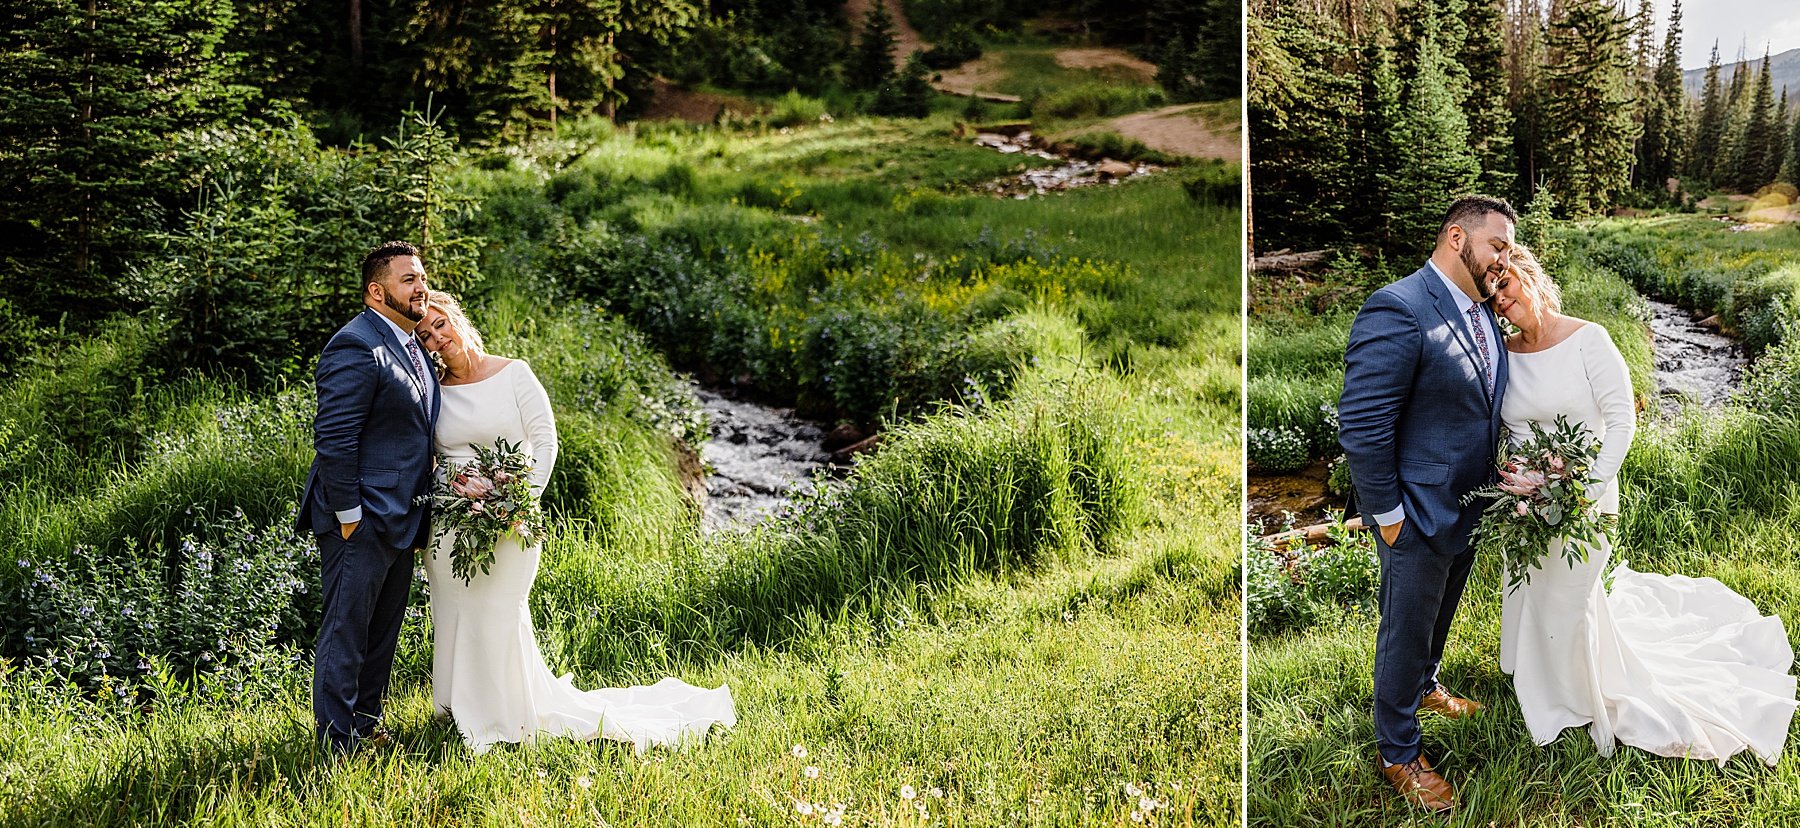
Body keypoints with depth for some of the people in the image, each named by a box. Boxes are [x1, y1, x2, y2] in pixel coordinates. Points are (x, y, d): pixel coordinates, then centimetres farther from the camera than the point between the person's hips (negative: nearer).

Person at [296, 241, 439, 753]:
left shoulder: (412, 346, 14)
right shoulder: (356, 347, -16)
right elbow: (333, 438, -21)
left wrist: (420, 513, 16)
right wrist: (347, 513, -19)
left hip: (400, 519, 9)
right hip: (362, 519, -9)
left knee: (384, 629, 17)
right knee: (347, 630, 0)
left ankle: (366, 723, 29)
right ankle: (338, 742, 9)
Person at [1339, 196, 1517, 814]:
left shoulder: (1482, 314, 5)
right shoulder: (1398, 310, -24)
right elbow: (1362, 424, -25)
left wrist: (1495, 486, 7)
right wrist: (1387, 514, -20)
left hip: (1468, 508, 8)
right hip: (1418, 514, -8)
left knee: (1440, 614, 28)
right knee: (1407, 630, 8)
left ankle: (1424, 688, 53)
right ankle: (1397, 753, 25)